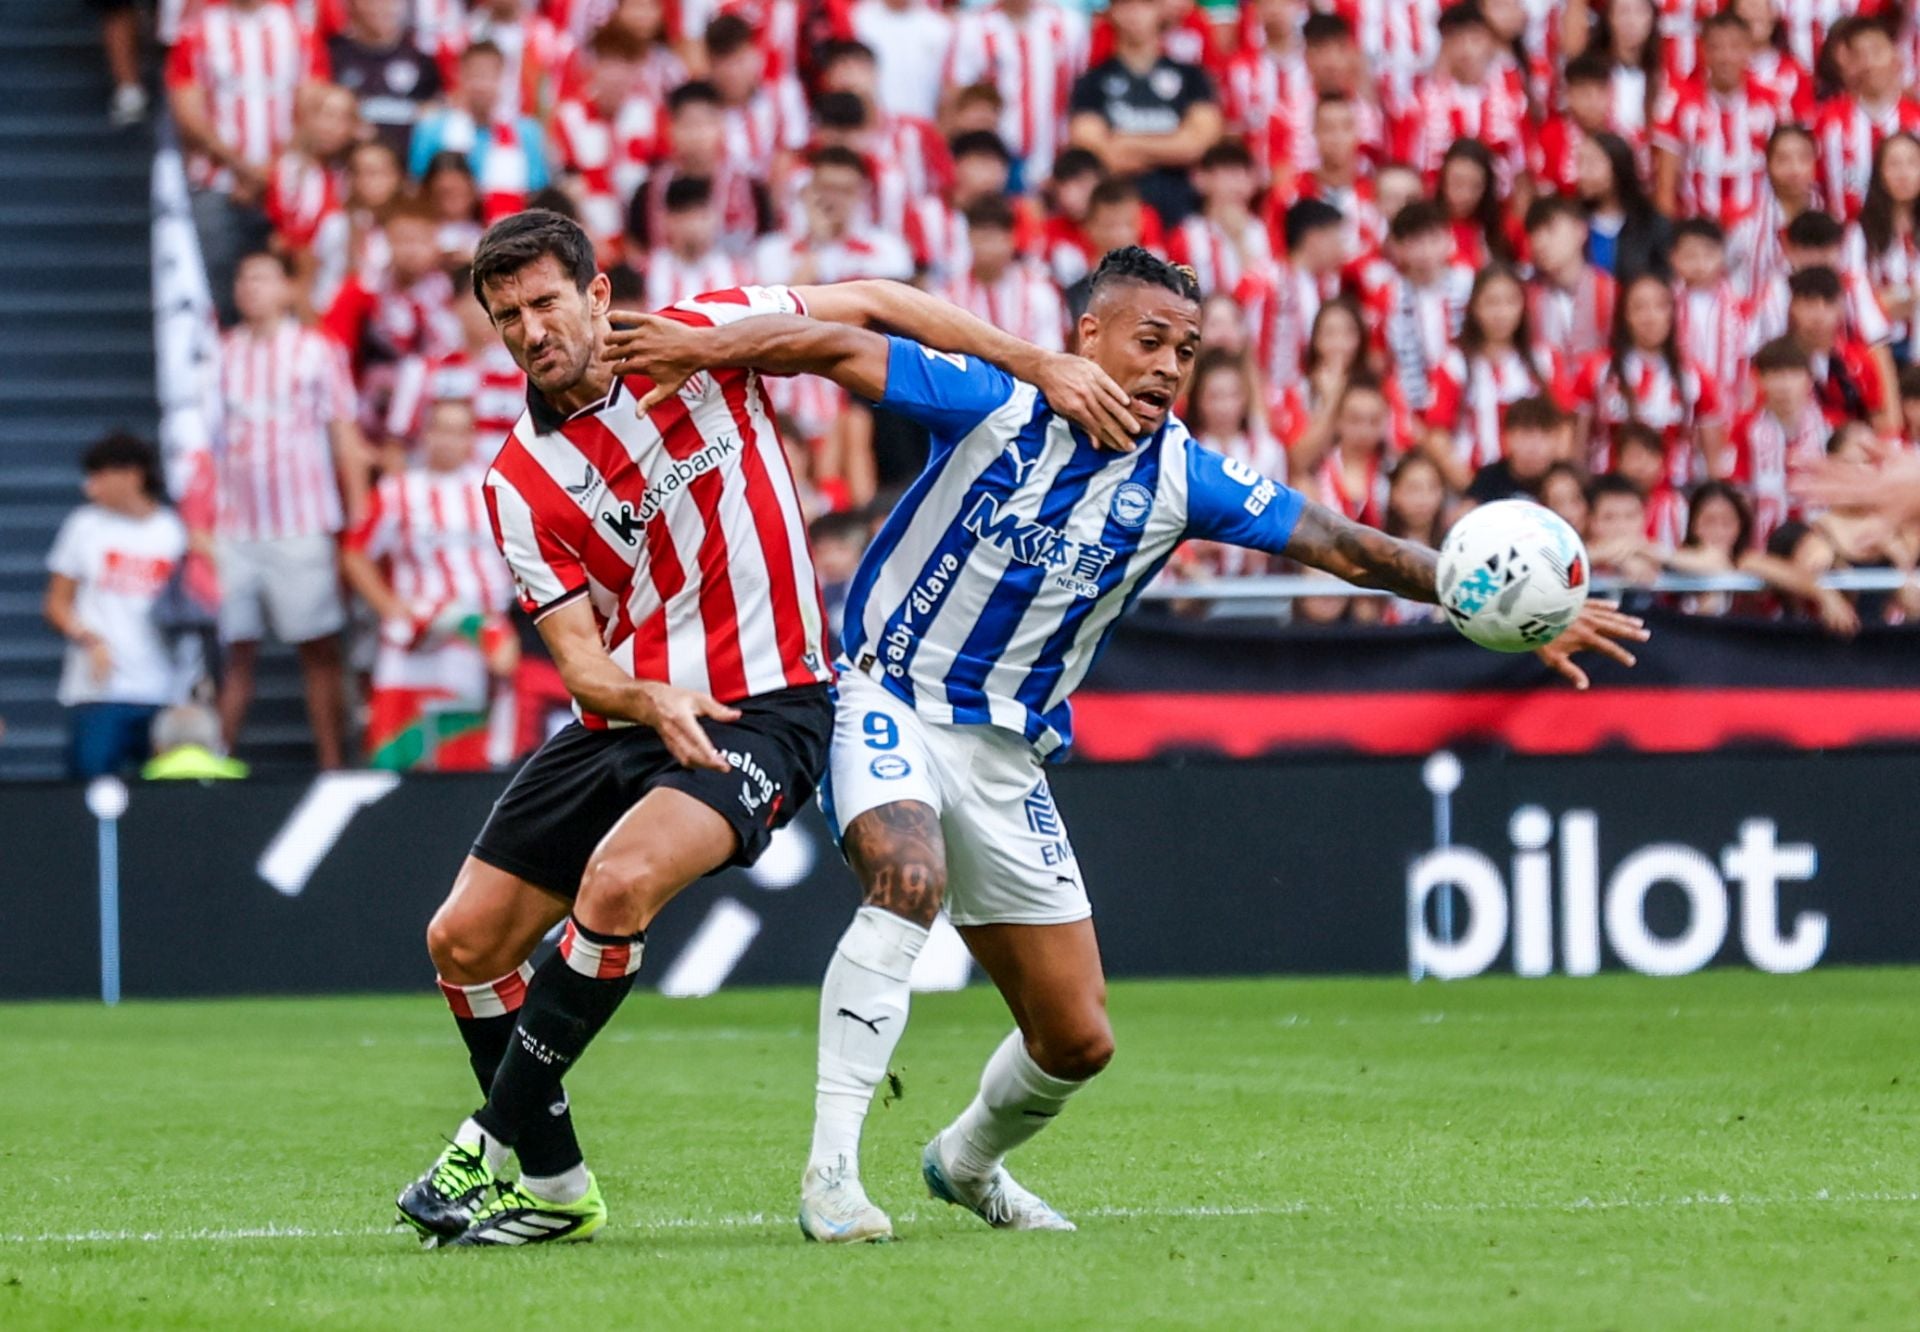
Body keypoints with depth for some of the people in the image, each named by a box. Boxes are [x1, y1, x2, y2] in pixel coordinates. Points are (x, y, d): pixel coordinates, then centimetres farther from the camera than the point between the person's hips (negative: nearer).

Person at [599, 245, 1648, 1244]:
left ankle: (967, 1162, 38)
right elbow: (838, 348, -16)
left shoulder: (1181, 480, -5)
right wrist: (707, 346, -32)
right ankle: (829, 1171, -34)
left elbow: (1345, 548, -3)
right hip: (890, 700, -5)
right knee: (909, 877, -36)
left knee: (1077, 1040, 5)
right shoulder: (997, 405, -14)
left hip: (1010, 754, 5)